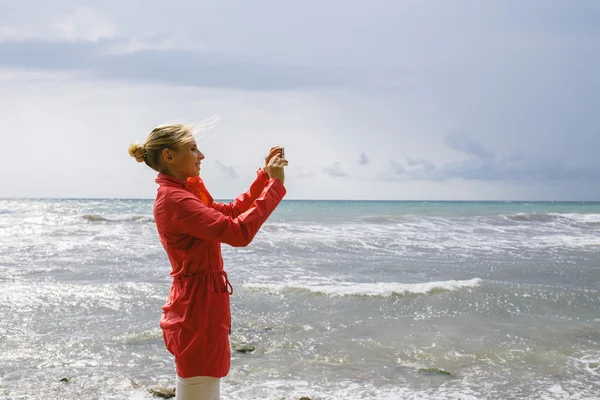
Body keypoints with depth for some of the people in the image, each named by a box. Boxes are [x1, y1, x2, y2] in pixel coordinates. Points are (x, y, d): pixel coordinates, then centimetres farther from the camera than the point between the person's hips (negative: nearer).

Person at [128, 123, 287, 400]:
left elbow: (232, 212, 20)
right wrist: (275, 184, -20)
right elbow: (239, 232, -27)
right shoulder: (173, 200, -20)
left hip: (200, 307, 11)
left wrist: (265, 175, 11)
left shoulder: (182, 193, 11)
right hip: (198, 310, -11)